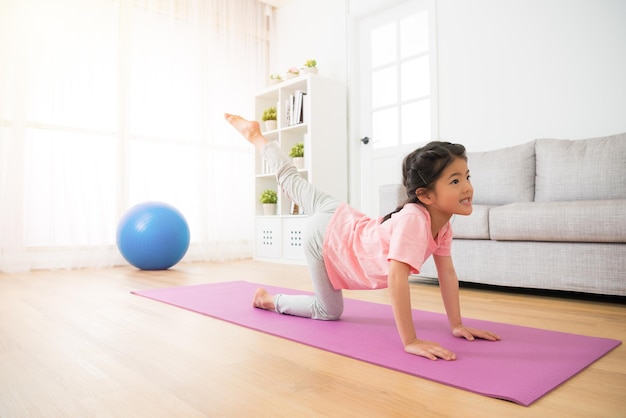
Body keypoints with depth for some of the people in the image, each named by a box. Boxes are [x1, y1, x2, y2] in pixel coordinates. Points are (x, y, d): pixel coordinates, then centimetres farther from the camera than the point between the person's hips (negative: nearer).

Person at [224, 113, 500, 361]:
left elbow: (447, 274, -8)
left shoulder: (443, 224, -14)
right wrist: (410, 342, -39)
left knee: (292, 181, 27)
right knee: (328, 311, 11)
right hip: (326, 236, -7)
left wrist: (457, 326, -11)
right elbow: (396, 278, -43)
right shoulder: (413, 220, -41)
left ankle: (255, 135, 43)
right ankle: (270, 299, 29)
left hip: (342, 220, 7)